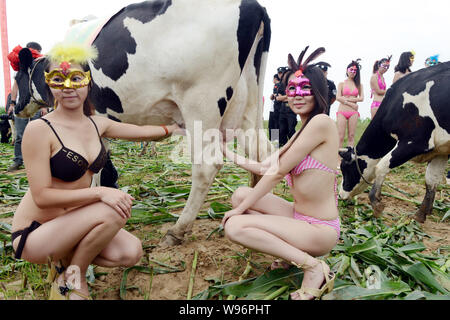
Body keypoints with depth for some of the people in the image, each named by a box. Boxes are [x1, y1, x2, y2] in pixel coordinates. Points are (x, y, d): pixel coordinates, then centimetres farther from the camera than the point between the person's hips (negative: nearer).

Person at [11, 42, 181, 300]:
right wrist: (99, 192, -29)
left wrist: (172, 127, 23)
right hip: (34, 236, -6)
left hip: (72, 224, 6)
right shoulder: (40, 130, -19)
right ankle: (72, 278, -4)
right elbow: (42, 196, -22)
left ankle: (66, 258, 11)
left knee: (131, 252, -11)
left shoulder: (97, 125, 1)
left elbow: (142, 132, 16)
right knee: (114, 211, -29)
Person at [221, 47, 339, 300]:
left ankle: (313, 267, -8)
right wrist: (227, 152, 15)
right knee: (241, 195, 6)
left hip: (320, 230, -9)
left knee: (235, 226, -17)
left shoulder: (321, 122, -18)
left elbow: (277, 172, -17)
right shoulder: (301, 132, 10)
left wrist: (240, 210, -9)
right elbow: (264, 168, 9)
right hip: (300, 216, 9)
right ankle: (291, 251, 7)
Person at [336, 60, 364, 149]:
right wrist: (351, 104, -9)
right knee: (341, 136, -5)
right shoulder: (341, 84, 8)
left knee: (351, 136, 2)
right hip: (342, 111, -2)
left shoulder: (359, 85, 12)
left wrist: (347, 99, -6)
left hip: (353, 113, 2)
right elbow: (338, 98, -4)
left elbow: (361, 98, 0)